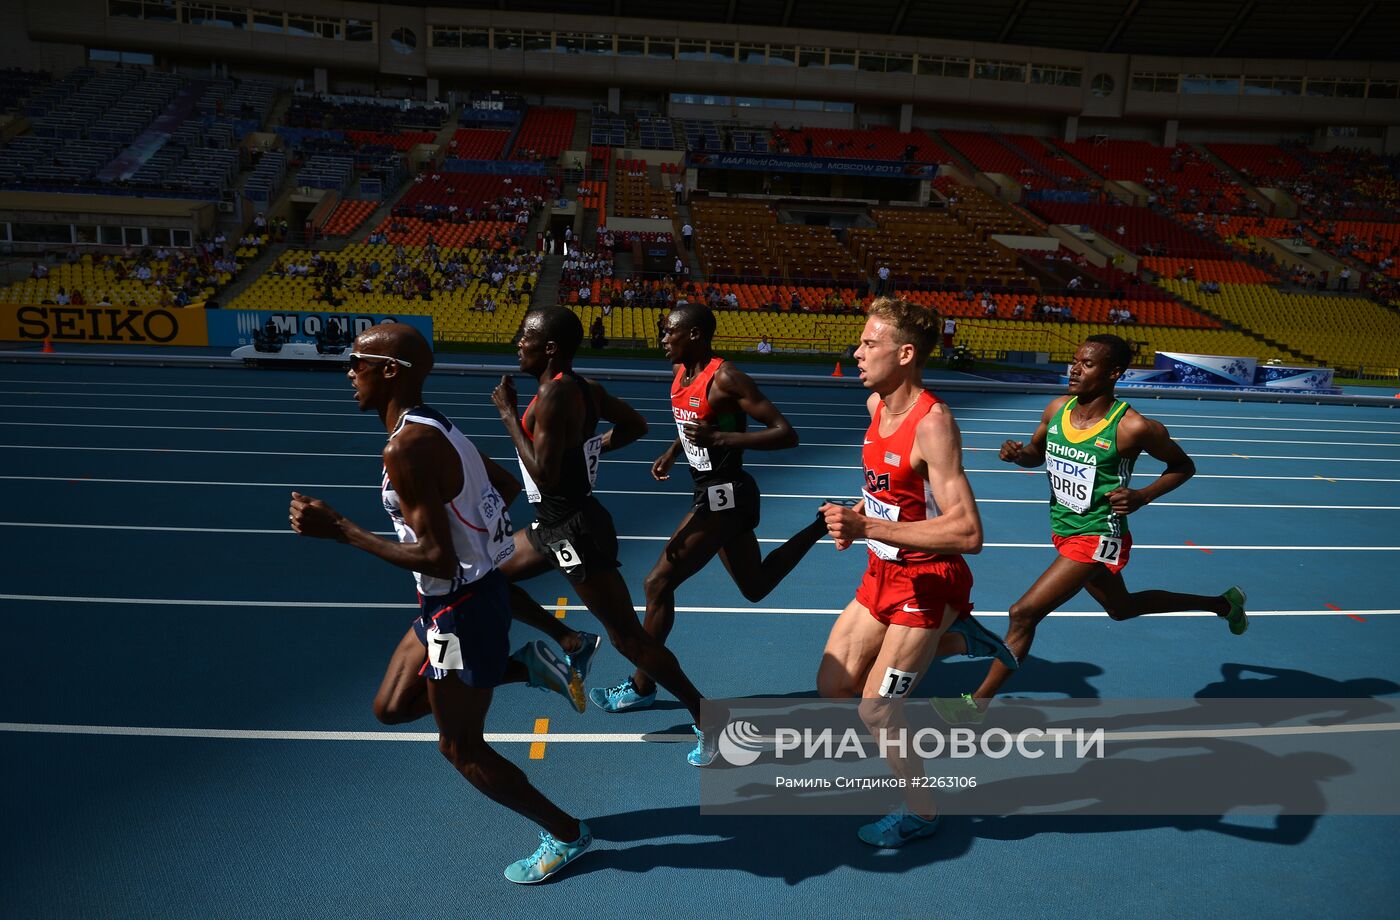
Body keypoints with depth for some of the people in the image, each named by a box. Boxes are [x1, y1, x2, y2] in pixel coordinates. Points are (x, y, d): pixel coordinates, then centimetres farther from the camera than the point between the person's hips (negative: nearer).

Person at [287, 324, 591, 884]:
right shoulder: (433, 429, 4)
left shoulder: (406, 448, -25)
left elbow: (438, 560, -27)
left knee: (461, 748, 9)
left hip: (460, 611, -9)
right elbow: (508, 484, 15)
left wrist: (339, 530, -23)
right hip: (457, 601, 9)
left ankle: (566, 836, 24)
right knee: (391, 709, 21)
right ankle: (526, 664, 18)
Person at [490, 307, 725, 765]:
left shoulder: (553, 394, -22)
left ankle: (706, 716, 11)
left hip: (574, 530, -10)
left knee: (628, 637, -2)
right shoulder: (583, 388, 4)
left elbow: (545, 476, -26)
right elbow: (635, 425, 16)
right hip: (557, 524, 10)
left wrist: (509, 415, -19)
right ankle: (573, 643, 25)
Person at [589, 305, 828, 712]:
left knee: (659, 583, -7)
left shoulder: (726, 378, -21)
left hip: (724, 495, -10)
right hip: (716, 494, 10)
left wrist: (719, 439, -31)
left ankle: (641, 687, 9)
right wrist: (671, 453, 7)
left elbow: (786, 434, -23)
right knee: (756, 587, 23)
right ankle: (822, 525, 33)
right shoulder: (681, 373, 5)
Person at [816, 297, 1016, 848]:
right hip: (883, 574, 8)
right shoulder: (876, 404, 0)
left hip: (927, 581, -8)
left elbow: (968, 533, -32)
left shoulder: (933, 424, -26)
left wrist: (869, 527, -35)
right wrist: (854, 521, 6)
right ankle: (959, 639, 23)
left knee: (875, 709, -1)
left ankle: (919, 812, 26)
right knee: (833, 685, 12)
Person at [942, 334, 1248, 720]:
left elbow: (1184, 466, -5)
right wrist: (1017, 454, -11)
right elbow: (1037, 453, 12)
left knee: (1024, 613, -13)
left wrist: (1142, 496, -21)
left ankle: (977, 702, 2)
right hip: (1064, 531, 8)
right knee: (1122, 607, 29)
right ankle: (1223, 604, 51)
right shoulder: (1057, 409, -5)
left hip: (1097, 538, -8)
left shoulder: (1133, 428, -22)